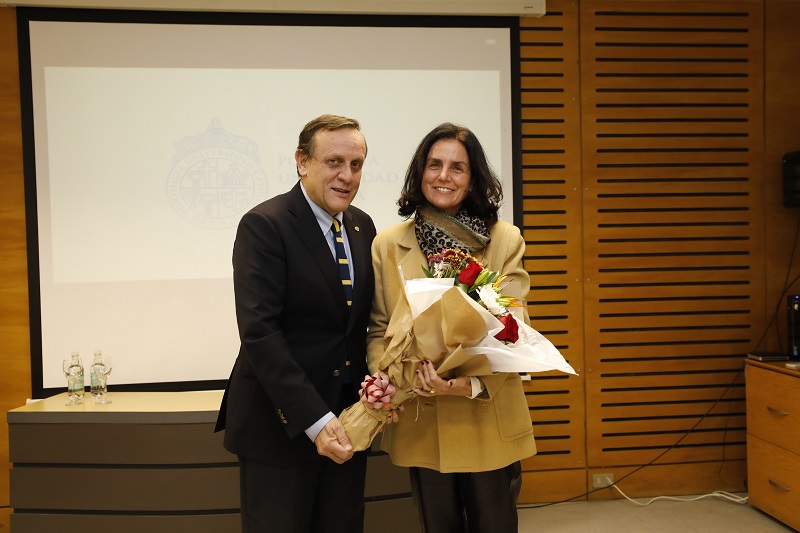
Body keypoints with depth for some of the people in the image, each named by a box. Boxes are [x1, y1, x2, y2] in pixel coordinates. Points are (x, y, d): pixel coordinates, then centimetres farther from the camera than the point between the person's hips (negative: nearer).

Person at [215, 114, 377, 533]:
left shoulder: (362, 226, 7)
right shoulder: (264, 225, -13)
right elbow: (259, 331, -20)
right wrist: (314, 420, -24)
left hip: (348, 417, 6)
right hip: (282, 426, -6)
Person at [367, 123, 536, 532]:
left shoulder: (505, 240, -3)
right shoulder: (388, 245, 1)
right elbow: (378, 330, 3)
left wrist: (472, 383, -23)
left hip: (489, 421, -1)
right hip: (420, 426, 1)